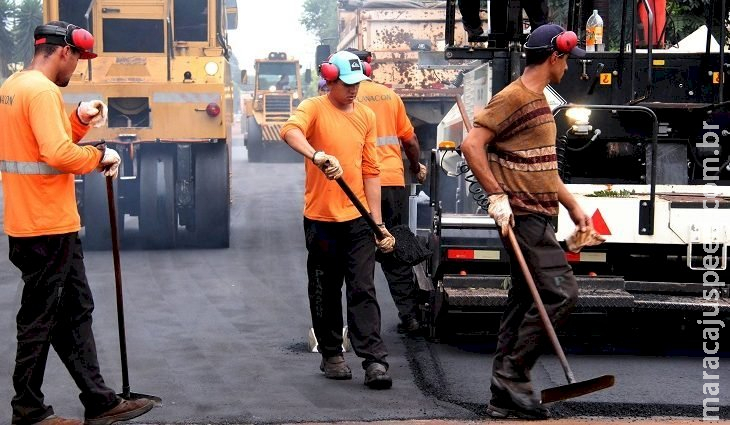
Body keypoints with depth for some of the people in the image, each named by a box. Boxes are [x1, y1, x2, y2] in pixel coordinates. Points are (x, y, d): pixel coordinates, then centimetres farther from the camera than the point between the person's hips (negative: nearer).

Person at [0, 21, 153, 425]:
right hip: (47, 228, -10)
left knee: (75, 311, 14)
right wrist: (100, 156, -12)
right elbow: (58, 154, -28)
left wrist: (79, 120, 6)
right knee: (40, 319, 1)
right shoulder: (42, 90, -18)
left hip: (37, 223, 10)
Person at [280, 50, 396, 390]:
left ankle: (374, 360, -5)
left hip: (358, 219, 3)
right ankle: (331, 355, 23)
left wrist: (378, 222, 7)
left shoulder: (366, 116, 10)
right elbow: (290, 131, -27)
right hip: (321, 218, -3)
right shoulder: (314, 108, -4)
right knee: (325, 292, 9)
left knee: (363, 290, -3)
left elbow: (370, 171, 12)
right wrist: (318, 156, -46)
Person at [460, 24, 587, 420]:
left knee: (524, 300, 10)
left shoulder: (538, 100, 18)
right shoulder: (513, 97, -13)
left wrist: (572, 204, 23)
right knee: (560, 293, -12)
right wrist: (497, 195, -21)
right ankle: (513, 377, -4)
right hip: (523, 217, -10)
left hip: (538, 216, 10)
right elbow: (471, 144, -20)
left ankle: (504, 396, 15)